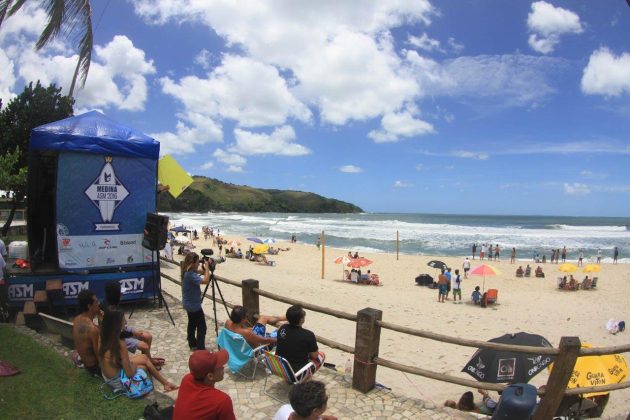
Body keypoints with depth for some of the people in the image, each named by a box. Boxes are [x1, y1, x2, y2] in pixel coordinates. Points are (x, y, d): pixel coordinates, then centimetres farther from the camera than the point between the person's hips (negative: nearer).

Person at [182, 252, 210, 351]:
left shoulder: (188, 272, 1)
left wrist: (205, 268, 1)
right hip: (194, 305, -10)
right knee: (202, 327, -4)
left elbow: (198, 272, 17)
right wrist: (207, 268, -26)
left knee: (192, 324, 22)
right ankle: (200, 349, -2)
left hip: (189, 304, 10)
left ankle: (192, 344, 34)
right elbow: (205, 281, -34)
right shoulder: (191, 274, -28)